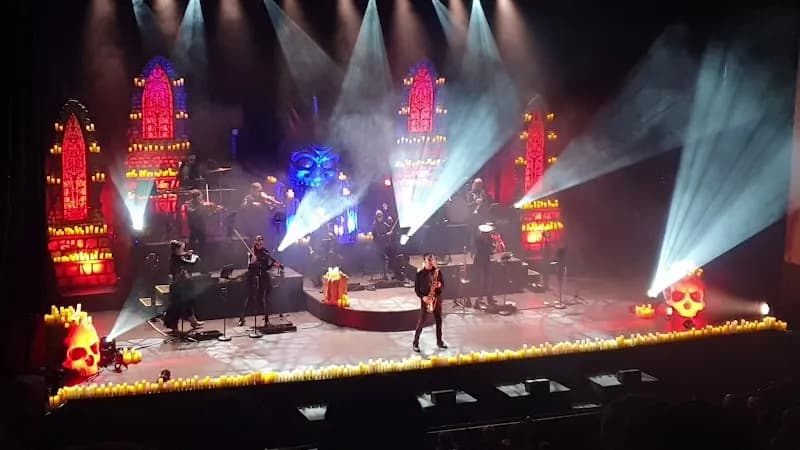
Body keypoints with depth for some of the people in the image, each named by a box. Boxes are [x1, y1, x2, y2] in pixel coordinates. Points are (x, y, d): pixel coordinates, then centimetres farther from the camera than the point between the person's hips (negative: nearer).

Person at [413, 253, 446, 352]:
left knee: (439, 320, 10)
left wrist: (439, 285, -13)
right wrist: (422, 296, -17)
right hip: (425, 299, -4)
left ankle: (439, 341, 21)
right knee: (421, 321, -4)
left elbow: (443, 284, 9)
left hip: (437, 297, 4)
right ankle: (416, 343, 3)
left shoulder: (437, 271, 5)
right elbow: (416, 288, -3)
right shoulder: (420, 272, -5)